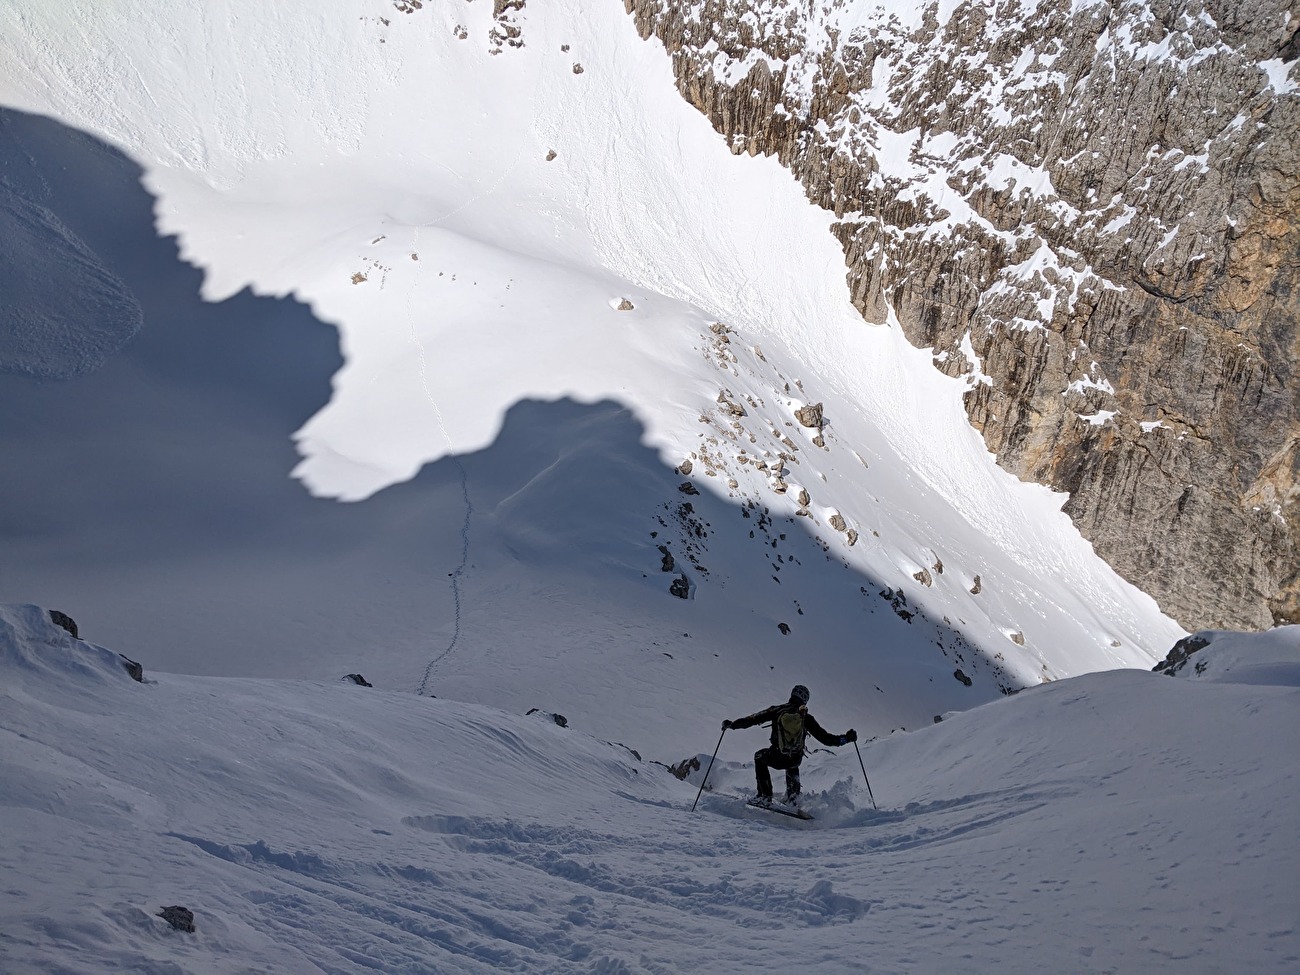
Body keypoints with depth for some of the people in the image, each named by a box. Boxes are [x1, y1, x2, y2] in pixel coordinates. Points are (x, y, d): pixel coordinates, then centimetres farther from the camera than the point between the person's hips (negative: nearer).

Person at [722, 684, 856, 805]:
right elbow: (825, 738, 3)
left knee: (759, 756, 33)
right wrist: (847, 738, 15)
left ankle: (765, 796, 23)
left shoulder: (777, 710, 2)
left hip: (775, 758, -2)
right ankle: (792, 797, 28)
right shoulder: (806, 718, 3)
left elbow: (752, 719, 4)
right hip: (795, 760, 2)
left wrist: (731, 725, 16)